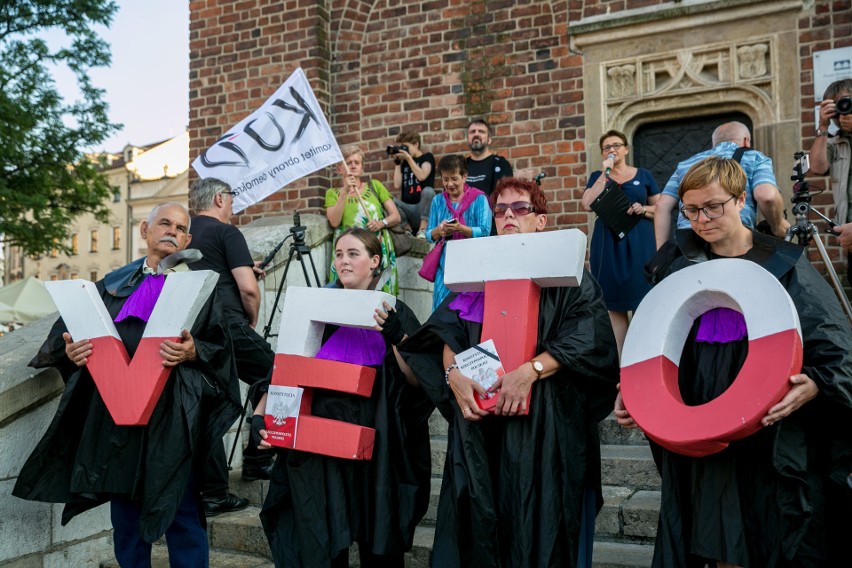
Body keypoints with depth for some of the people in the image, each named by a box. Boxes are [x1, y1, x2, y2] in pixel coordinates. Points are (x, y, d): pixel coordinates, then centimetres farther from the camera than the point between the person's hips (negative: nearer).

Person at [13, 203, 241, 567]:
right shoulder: (114, 284, 15)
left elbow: (221, 347, -2)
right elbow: (74, 333, 13)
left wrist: (192, 352, -22)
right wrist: (72, 351, -9)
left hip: (173, 417, -3)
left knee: (181, 514, -1)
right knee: (126, 515, 10)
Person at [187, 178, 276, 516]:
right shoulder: (226, 232, -2)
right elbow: (248, 288, -11)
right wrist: (252, 320, 7)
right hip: (227, 326, -7)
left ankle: (214, 494, 11)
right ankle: (257, 459, 13)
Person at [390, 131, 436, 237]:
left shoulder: (427, 157, 8)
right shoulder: (404, 162, 20)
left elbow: (422, 176, -13)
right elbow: (397, 185, 7)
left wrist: (408, 158, -7)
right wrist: (397, 162, 10)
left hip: (424, 206, -3)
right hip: (408, 208, 3)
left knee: (428, 190, -37)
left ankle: (422, 230, -31)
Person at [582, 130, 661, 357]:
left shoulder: (643, 175, 10)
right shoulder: (597, 177, 12)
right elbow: (587, 204, -7)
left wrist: (643, 209, -9)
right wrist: (605, 173, -6)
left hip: (639, 244, -1)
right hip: (607, 245, 1)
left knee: (642, 302, -4)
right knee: (614, 305, 2)